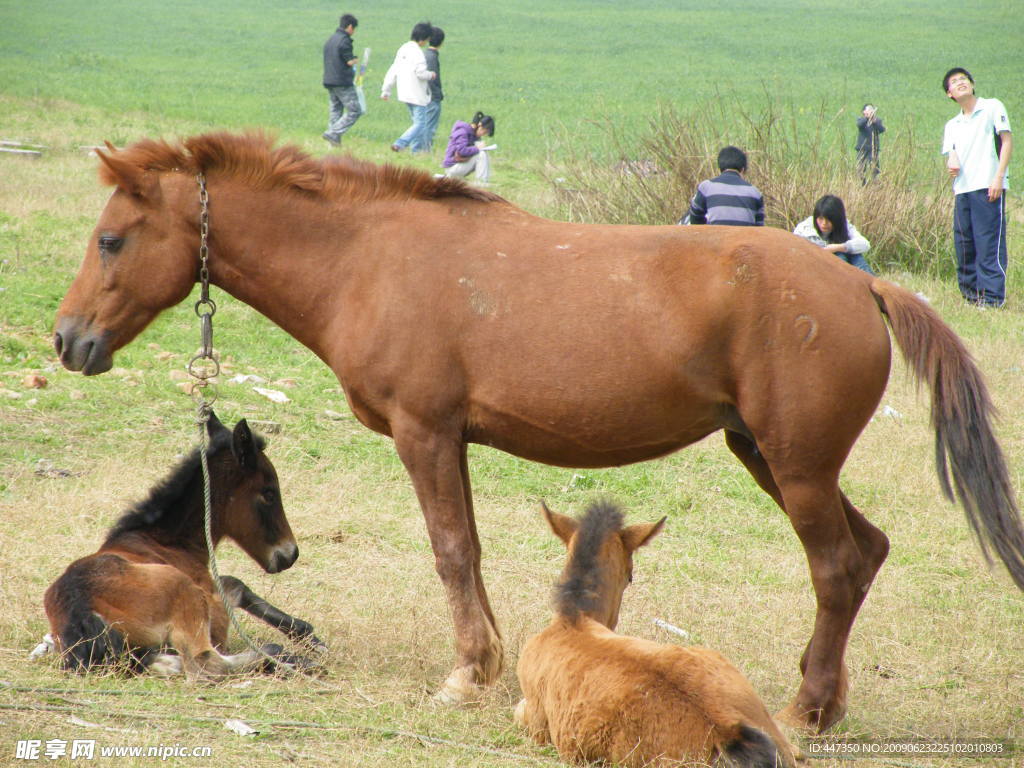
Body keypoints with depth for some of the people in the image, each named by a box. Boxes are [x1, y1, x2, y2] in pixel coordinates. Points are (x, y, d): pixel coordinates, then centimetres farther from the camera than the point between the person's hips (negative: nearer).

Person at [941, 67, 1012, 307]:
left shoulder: (992, 107, 6)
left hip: (988, 188, -6)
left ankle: (992, 297, -12)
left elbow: (1007, 140, 0)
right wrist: (952, 160, -11)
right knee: (964, 245, 5)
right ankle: (970, 295, 13)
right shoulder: (952, 126, 22)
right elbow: (950, 154, 15)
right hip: (962, 189, 6)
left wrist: (999, 177, -11)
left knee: (990, 244, -10)